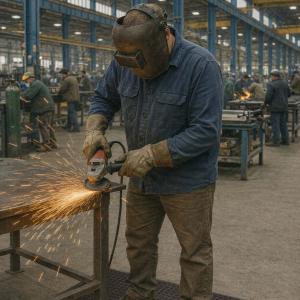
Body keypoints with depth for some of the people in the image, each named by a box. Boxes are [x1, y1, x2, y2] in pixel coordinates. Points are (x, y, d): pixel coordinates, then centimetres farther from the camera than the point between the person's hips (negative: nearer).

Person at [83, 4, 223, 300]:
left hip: (187, 179, -5)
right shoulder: (124, 61, -5)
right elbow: (104, 98, 10)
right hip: (141, 177, 6)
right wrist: (95, 129, -10)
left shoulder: (202, 65, -21)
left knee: (195, 252, 9)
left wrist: (151, 154, -26)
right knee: (138, 242, 20)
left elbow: (205, 131, -24)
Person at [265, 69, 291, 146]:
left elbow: (268, 96, -19)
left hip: (275, 107, -7)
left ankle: (276, 141, -3)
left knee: (275, 125, -3)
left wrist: (266, 103, -2)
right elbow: (289, 94, 15)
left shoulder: (271, 84, -14)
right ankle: (285, 140, 19)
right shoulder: (285, 83, 8)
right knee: (283, 124, 15)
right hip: (284, 107, 7)